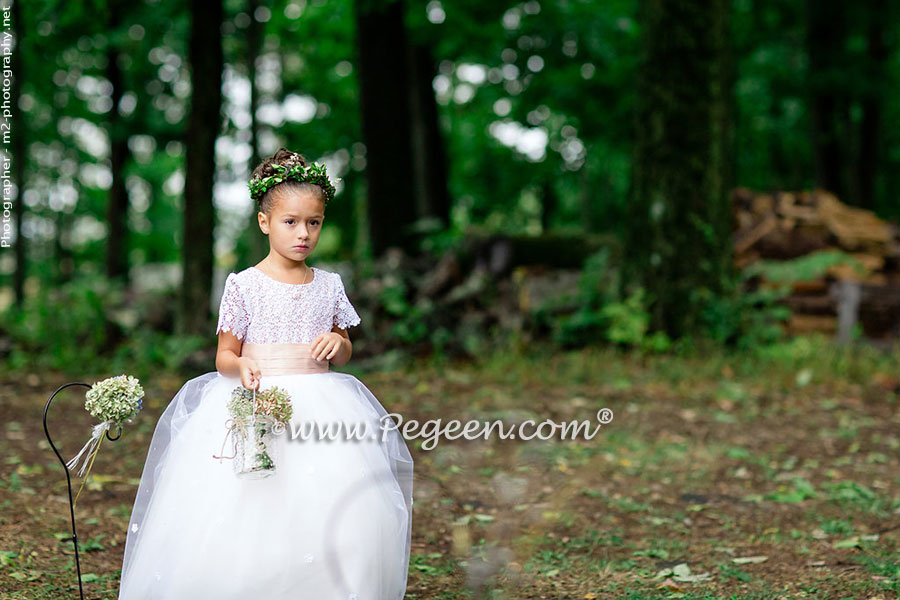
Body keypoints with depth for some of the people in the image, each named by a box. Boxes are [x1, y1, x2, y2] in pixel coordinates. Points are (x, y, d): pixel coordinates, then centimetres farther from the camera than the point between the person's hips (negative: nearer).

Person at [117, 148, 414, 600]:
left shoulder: (329, 285, 9)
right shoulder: (244, 285, -1)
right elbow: (224, 357, 2)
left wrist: (337, 344, -4)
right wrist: (242, 367, -20)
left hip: (318, 405, 3)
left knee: (328, 519, -4)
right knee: (248, 517, -10)